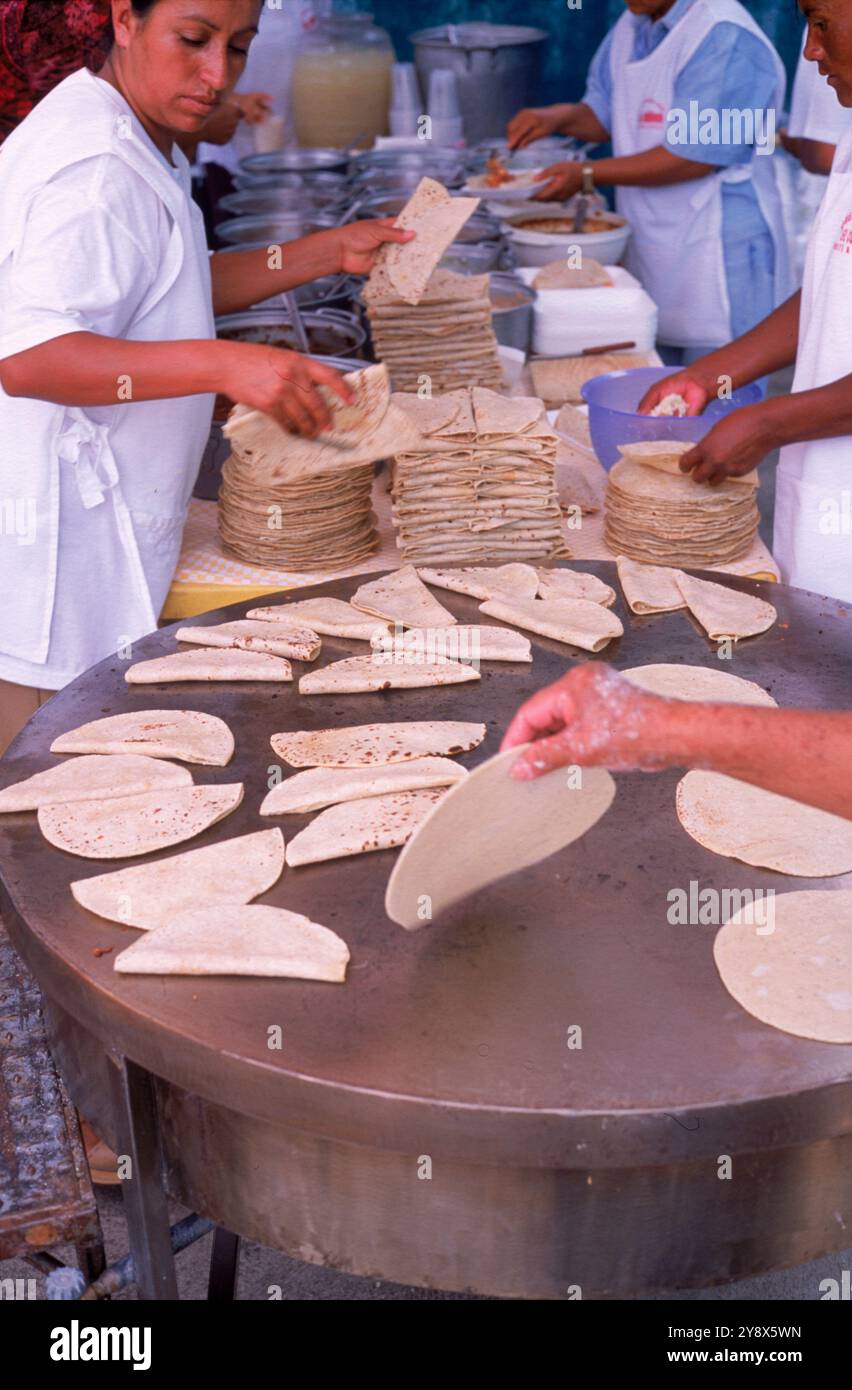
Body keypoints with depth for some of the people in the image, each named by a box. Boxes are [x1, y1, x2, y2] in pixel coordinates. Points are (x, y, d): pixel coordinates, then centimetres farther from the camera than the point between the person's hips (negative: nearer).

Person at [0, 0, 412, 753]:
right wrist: (225, 365, -39)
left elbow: (180, 290, 26)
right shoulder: (99, 169, -20)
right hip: (62, 534, -10)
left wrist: (328, 253, 17)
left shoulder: (135, 145, 13)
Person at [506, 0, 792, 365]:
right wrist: (559, 118, -2)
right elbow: (605, 111, 21)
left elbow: (694, 154, -22)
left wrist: (586, 174, -21)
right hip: (650, 252, 9)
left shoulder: (725, 37, -18)